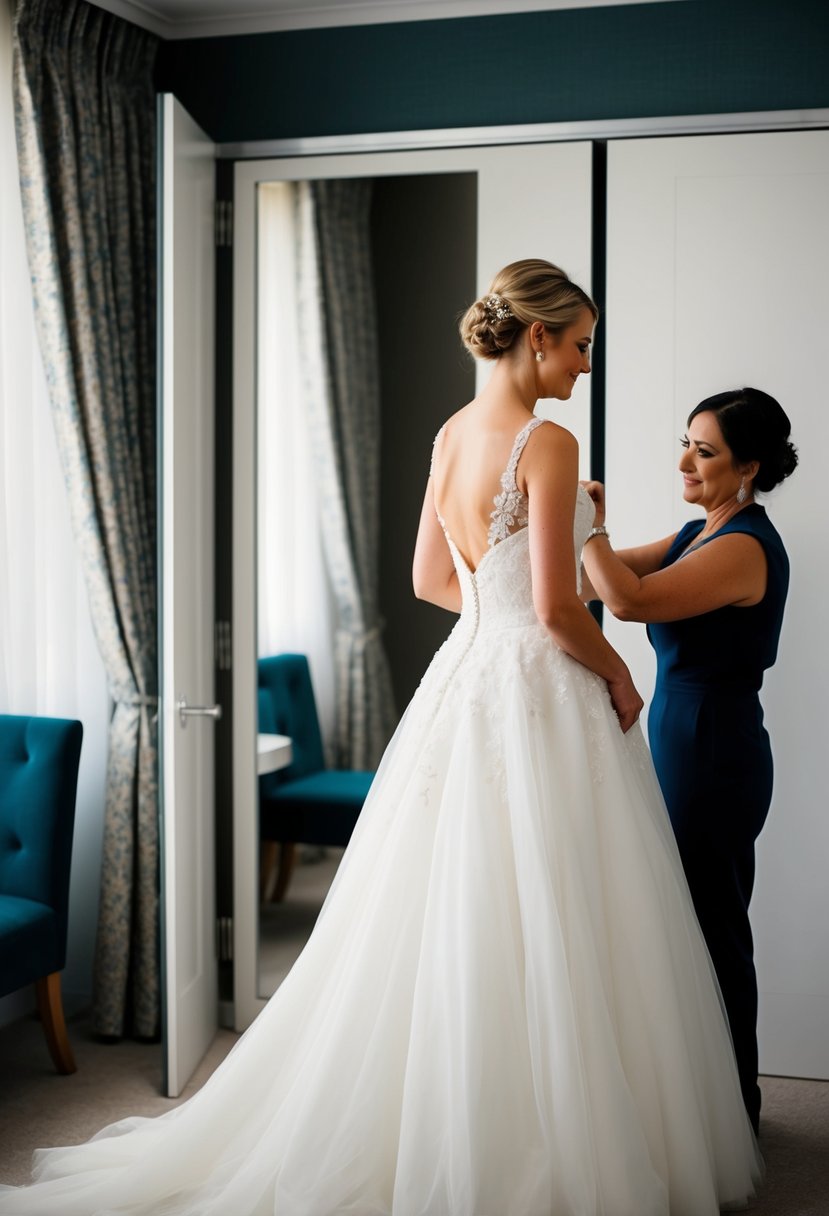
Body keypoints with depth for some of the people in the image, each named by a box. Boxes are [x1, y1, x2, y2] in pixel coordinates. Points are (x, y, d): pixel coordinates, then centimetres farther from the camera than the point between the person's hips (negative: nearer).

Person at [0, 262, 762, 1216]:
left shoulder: (450, 435, 9)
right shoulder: (547, 442, -16)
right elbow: (557, 610, -19)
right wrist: (619, 676, -3)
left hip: (463, 676, 8)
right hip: (539, 696, -8)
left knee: (446, 918, 14)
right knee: (544, 936, 1)